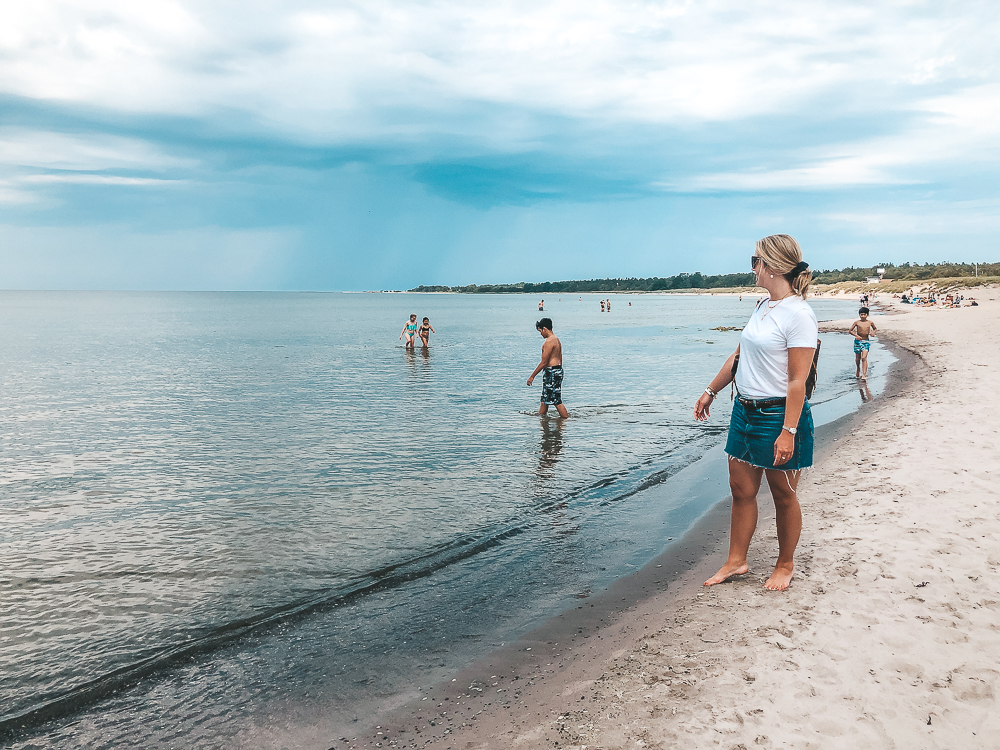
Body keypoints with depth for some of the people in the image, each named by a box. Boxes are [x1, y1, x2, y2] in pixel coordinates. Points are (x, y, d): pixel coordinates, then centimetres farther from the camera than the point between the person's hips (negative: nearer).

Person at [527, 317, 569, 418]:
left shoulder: (549, 341, -17)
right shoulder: (557, 340, 15)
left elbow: (544, 362, -19)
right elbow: (560, 359, 20)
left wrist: (532, 376, -13)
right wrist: (559, 374, 26)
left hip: (551, 371, -10)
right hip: (558, 370, 10)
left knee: (556, 400, -6)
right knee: (544, 399, 17)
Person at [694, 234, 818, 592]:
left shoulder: (799, 315, -17)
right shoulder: (762, 307, 9)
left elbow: (797, 381, -20)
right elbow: (739, 356, 19)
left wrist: (788, 432, -22)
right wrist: (711, 391, 24)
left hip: (778, 414, -8)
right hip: (745, 410, 8)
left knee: (783, 495, 9)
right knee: (741, 489, 12)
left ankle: (785, 565, 27)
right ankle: (736, 560, 25)